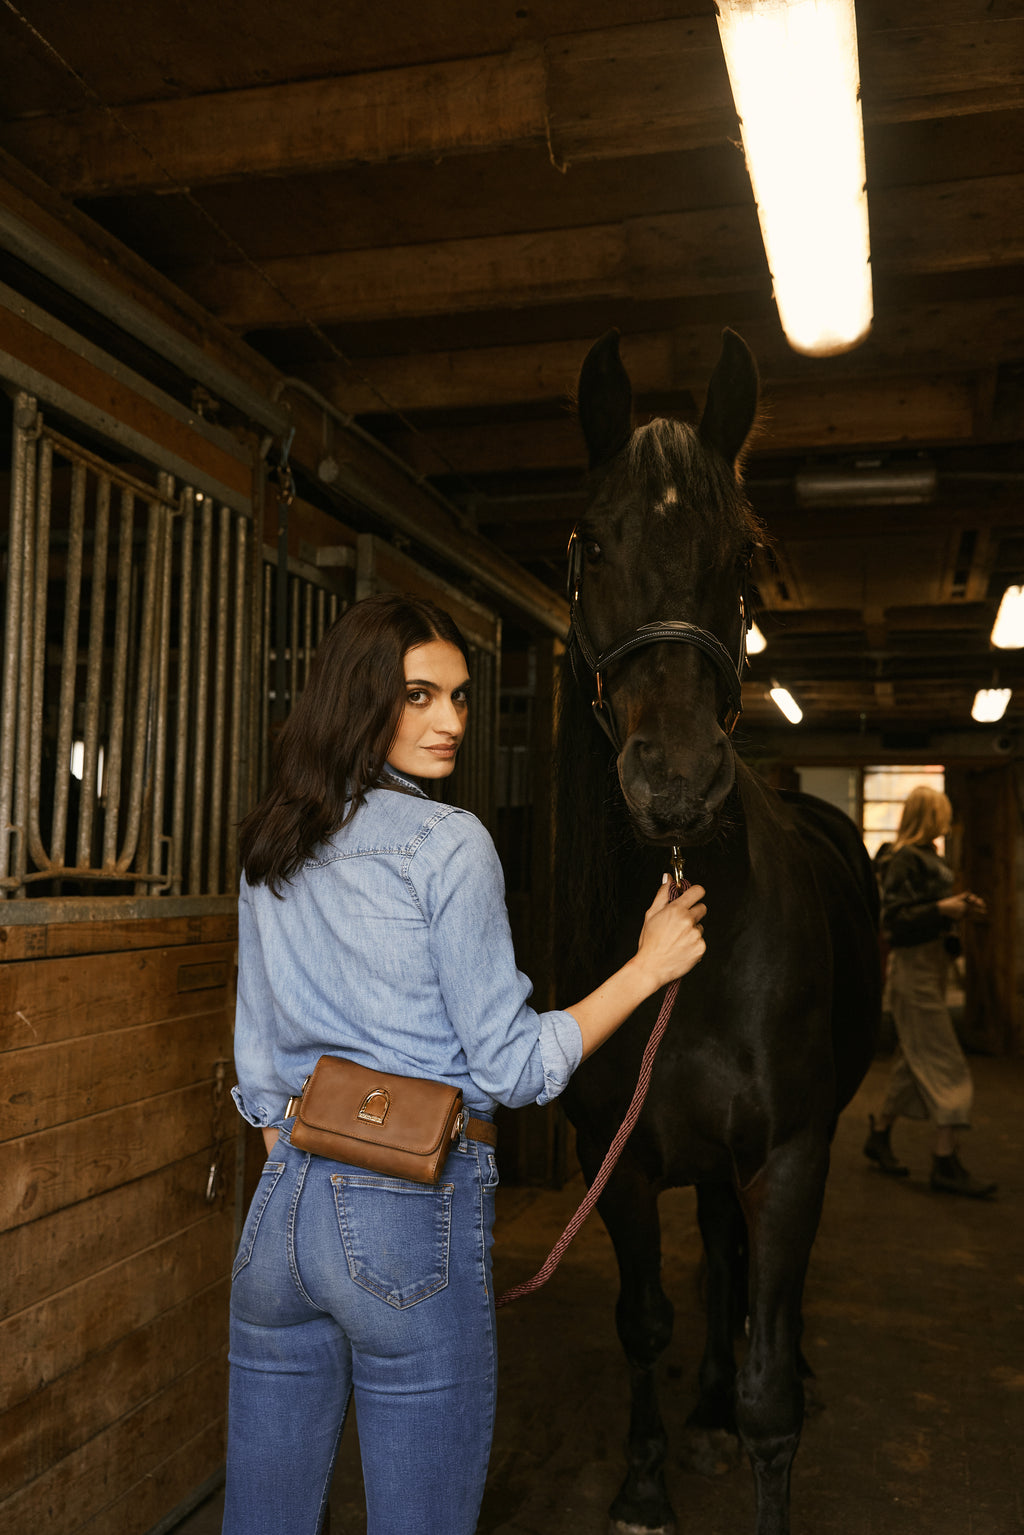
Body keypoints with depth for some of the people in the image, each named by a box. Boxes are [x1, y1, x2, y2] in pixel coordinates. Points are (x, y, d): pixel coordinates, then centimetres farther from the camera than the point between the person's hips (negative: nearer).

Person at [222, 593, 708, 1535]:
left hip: (280, 1209, 7)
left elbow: (257, 1070, 13)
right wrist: (648, 965, -5)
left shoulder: (271, 854, 8)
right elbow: (507, 1068, -12)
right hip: (413, 1214, -6)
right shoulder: (449, 843, -12)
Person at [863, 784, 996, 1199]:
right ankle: (946, 1162, -7)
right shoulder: (903, 860, -14)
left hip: (930, 967, 10)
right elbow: (893, 919, -20)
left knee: (913, 1062, 14)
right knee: (945, 1065, -10)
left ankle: (879, 1136, 26)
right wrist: (943, 909, -24)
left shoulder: (928, 858, 16)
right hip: (913, 967, -10)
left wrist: (959, 906, 6)